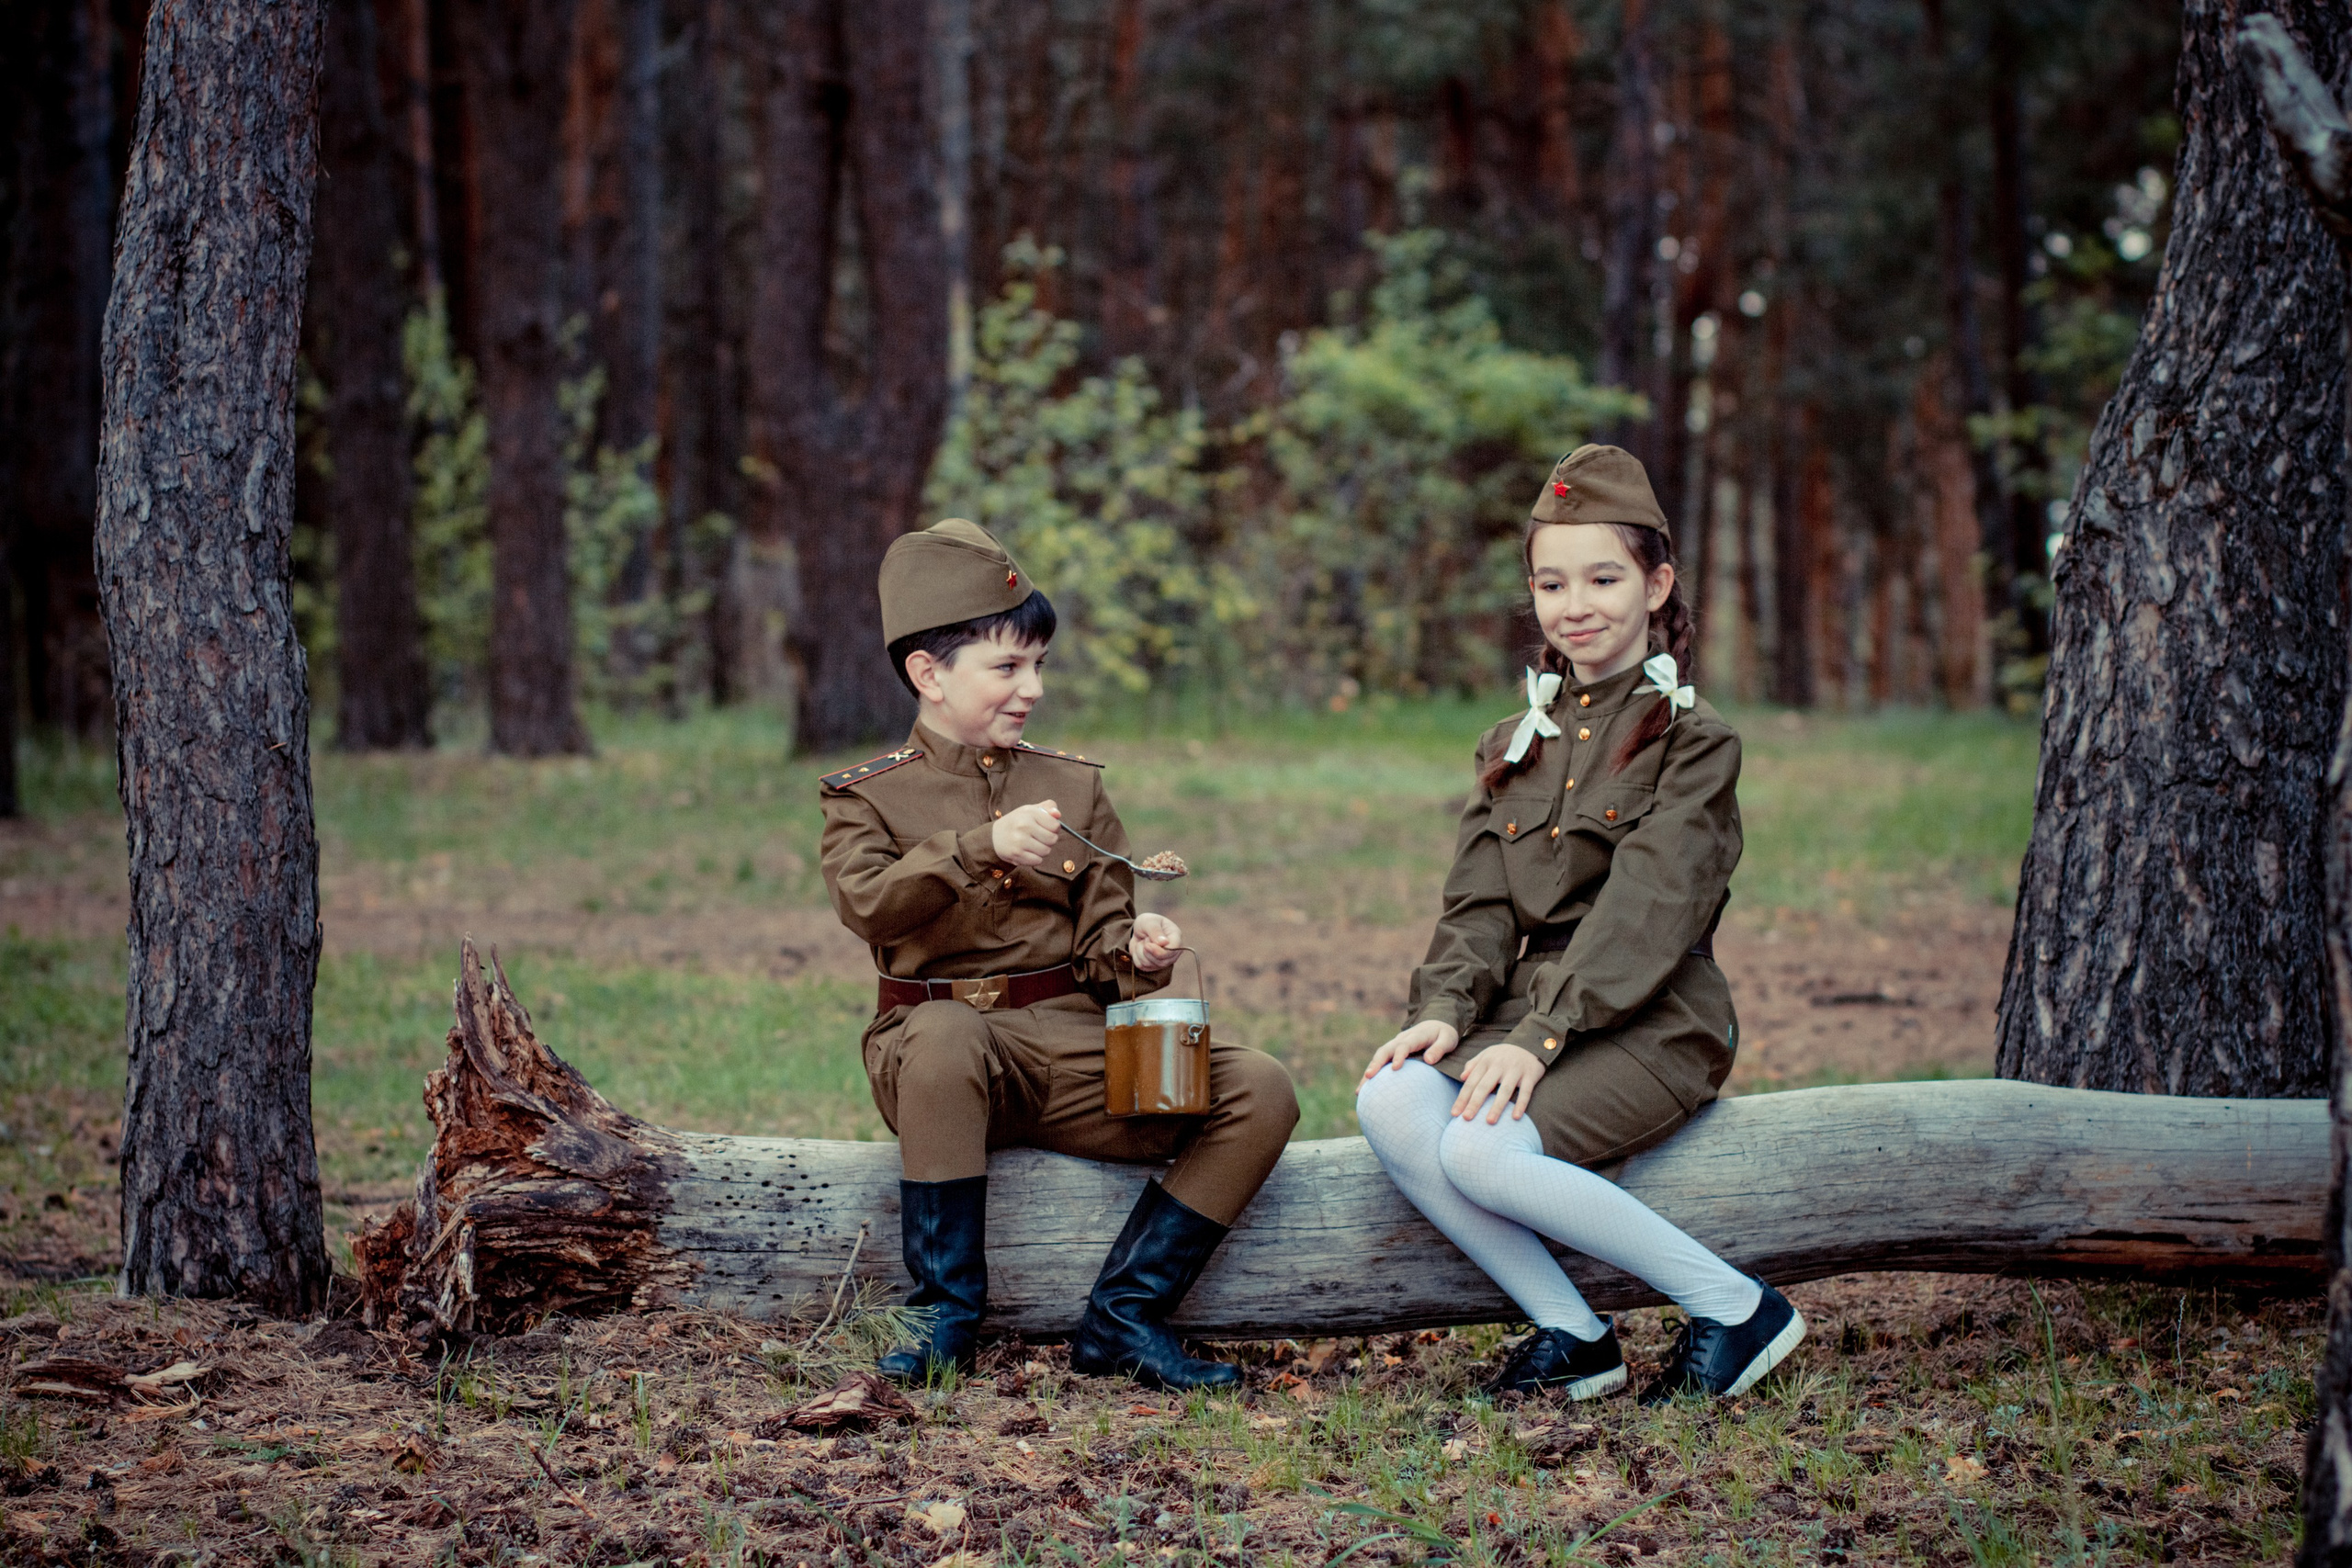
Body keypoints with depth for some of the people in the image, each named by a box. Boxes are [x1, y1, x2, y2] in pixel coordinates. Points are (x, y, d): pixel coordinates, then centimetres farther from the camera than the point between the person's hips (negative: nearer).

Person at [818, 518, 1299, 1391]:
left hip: (1072, 1042, 4)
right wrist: (984, 848, -29)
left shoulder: (1073, 787, 17)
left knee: (1259, 1094, -17)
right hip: (941, 1027, -4)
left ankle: (1122, 1319, -12)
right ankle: (948, 1313, -25)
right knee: (947, 1037, -42)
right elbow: (865, 902, -16)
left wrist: (1136, 954, -10)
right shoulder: (868, 793, 6)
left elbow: (1101, 941, 14)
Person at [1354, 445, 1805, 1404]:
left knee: (1481, 1150, -31)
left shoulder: (1691, 740, -2)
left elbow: (1646, 910, -14)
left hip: (1652, 1027, -6)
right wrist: (1445, 1010, -11)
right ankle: (1572, 1336, -14)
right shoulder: (1515, 745, 17)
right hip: (1530, 1008, 6)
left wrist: (1541, 1037, -25)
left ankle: (1737, 1309, -15)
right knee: (1390, 1104, -25)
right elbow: (1481, 903, 9)